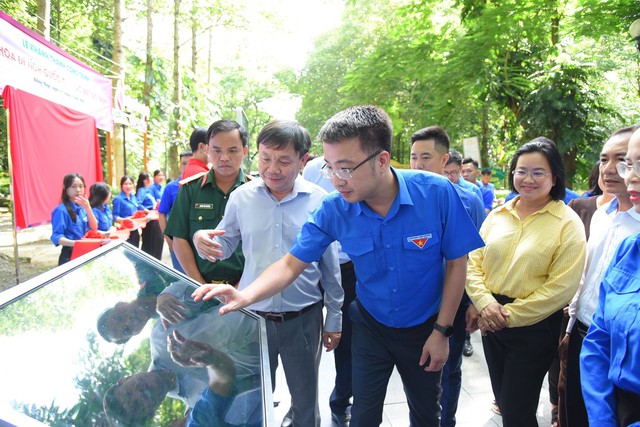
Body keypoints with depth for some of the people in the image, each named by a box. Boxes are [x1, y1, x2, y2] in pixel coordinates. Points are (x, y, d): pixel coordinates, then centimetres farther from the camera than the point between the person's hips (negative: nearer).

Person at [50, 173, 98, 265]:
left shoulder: (82, 208, 7)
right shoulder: (61, 210, -14)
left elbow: (94, 228, -1)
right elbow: (56, 237, -19)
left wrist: (88, 208, -13)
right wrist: (75, 243, -36)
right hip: (69, 255, -6)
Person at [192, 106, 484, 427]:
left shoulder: (437, 194, -24)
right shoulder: (334, 210, -19)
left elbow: (456, 263, -13)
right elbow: (291, 264, -15)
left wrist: (442, 331, -11)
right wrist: (245, 296, -32)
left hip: (424, 328, 0)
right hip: (371, 325, 1)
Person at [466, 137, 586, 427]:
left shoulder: (568, 223, -9)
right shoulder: (498, 215, 4)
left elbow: (561, 287, -15)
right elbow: (473, 261, 3)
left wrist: (509, 314, -16)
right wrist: (485, 303, -14)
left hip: (534, 326, -4)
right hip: (491, 321, 5)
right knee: (503, 401, 19)